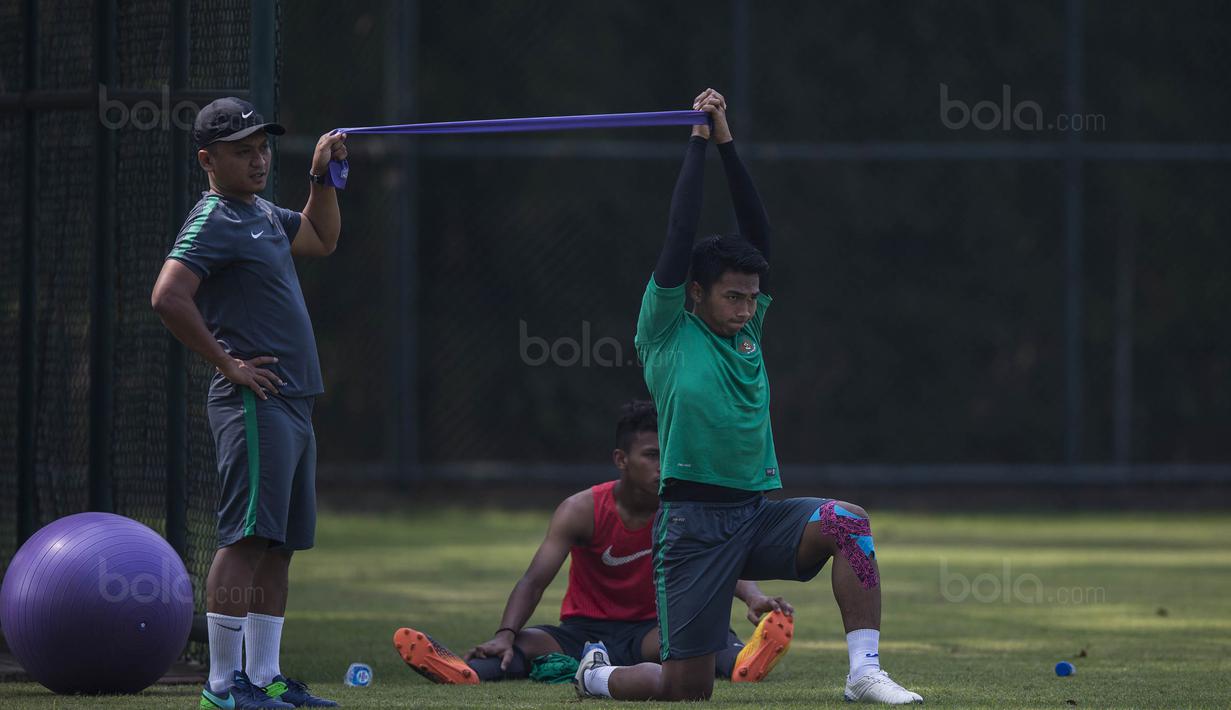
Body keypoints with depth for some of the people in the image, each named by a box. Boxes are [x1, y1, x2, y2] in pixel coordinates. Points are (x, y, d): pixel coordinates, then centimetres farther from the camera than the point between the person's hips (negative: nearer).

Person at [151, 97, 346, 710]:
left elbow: (321, 240, 38)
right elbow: (168, 297, -22)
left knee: (279, 545, 9)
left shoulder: (263, 215, 19)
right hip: (254, 404, -10)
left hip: (293, 402, 10)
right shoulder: (212, 222, -10)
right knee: (248, 538, -13)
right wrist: (227, 364, -18)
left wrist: (322, 176, 23)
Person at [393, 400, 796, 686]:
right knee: (526, 643, -33)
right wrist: (505, 635, -38)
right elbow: (535, 579, -20)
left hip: (650, 633, 1)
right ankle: (467, 672, -66)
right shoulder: (582, 511, -12)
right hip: (584, 631, -1)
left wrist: (754, 598, -46)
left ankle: (732, 661, -55)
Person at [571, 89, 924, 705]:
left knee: (847, 521, -25)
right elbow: (681, 233, -8)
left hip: (757, 516, 5)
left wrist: (727, 141, 4)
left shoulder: (746, 331, 13)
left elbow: (757, 231, 7)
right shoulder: (667, 335, -1)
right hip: (692, 525, -5)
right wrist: (698, 140, -3)